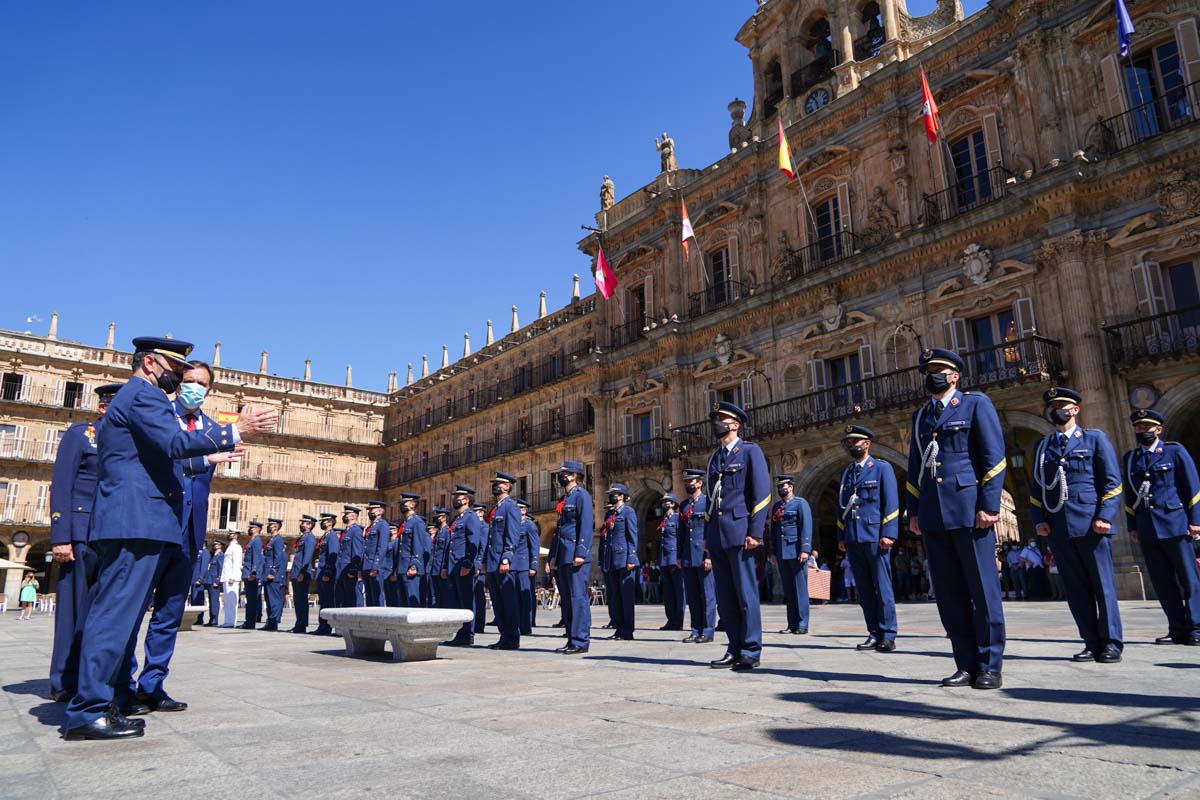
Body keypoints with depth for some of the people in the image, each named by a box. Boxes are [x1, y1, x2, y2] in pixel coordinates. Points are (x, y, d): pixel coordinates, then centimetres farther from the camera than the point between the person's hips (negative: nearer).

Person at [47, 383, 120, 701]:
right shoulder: (80, 434, 3)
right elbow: (61, 486, -5)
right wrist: (60, 538, -13)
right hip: (83, 535, -5)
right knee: (75, 608, -1)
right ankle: (65, 683, 7)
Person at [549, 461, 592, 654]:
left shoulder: (581, 495, -5)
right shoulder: (564, 499, 21)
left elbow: (586, 525, -14)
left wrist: (580, 553, -21)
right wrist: (552, 557, 19)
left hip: (575, 557, -9)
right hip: (562, 558, 9)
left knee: (578, 598, -7)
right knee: (566, 599, 10)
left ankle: (581, 641, -4)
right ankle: (572, 639, 15)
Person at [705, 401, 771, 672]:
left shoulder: (750, 451, 1)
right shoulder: (714, 458, 20)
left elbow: (762, 494, -7)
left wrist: (755, 532, -14)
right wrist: (707, 534, 15)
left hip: (739, 531, -7)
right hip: (717, 535, 7)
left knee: (745, 594, -3)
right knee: (725, 596, 8)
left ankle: (750, 652, 4)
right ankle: (735, 648, 15)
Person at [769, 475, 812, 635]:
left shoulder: (800, 503, -1)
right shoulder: (776, 506, 16)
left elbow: (806, 527, -8)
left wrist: (805, 550, -16)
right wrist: (773, 552, 13)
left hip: (797, 552, -6)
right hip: (782, 553, 6)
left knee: (800, 589, -3)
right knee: (788, 590, 7)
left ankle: (802, 625, 2)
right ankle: (792, 624, 10)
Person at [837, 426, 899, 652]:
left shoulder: (882, 468, 3)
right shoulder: (846, 472, 17)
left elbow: (891, 504, -4)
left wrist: (888, 534, -12)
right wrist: (841, 537, 11)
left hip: (875, 537, -5)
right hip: (853, 539, 5)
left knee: (882, 588, -2)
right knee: (864, 590, 6)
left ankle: (887, 636, 3)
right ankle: (874, 634, 12)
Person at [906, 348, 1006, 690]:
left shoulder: (976, 404, 4)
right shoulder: (920, 415, 19)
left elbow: (994, 456, -4)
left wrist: (989, 504, -12)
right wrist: (913, 511, 12)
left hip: (968, 509, -5)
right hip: (933, 514, 5)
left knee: (982, 589, -1)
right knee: (948, 593, 6)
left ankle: (989, 667, 8)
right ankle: (966, 665, 14)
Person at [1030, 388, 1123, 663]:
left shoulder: (1094, 438, 7)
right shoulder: (1042, 447, 16)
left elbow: (1111, 481, 1)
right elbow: (1036, 488, 16)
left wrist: (1105, 516, -10)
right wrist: (1039, 520, 4)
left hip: (1090, 524, -3)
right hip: (1059, 527, 3)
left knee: (1103, 585, 0)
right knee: (1076, 589, 5)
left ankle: (1111, 643, 7)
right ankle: (1092, 643, 11)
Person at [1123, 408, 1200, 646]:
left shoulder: (1175, 451, 4)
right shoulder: (1130, 458, 14)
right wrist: (1132, 526, 12)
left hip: (1175, 524, -4)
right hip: (1147, 529, 4)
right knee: (1162, 582, 5)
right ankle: (1178, 630, 10)